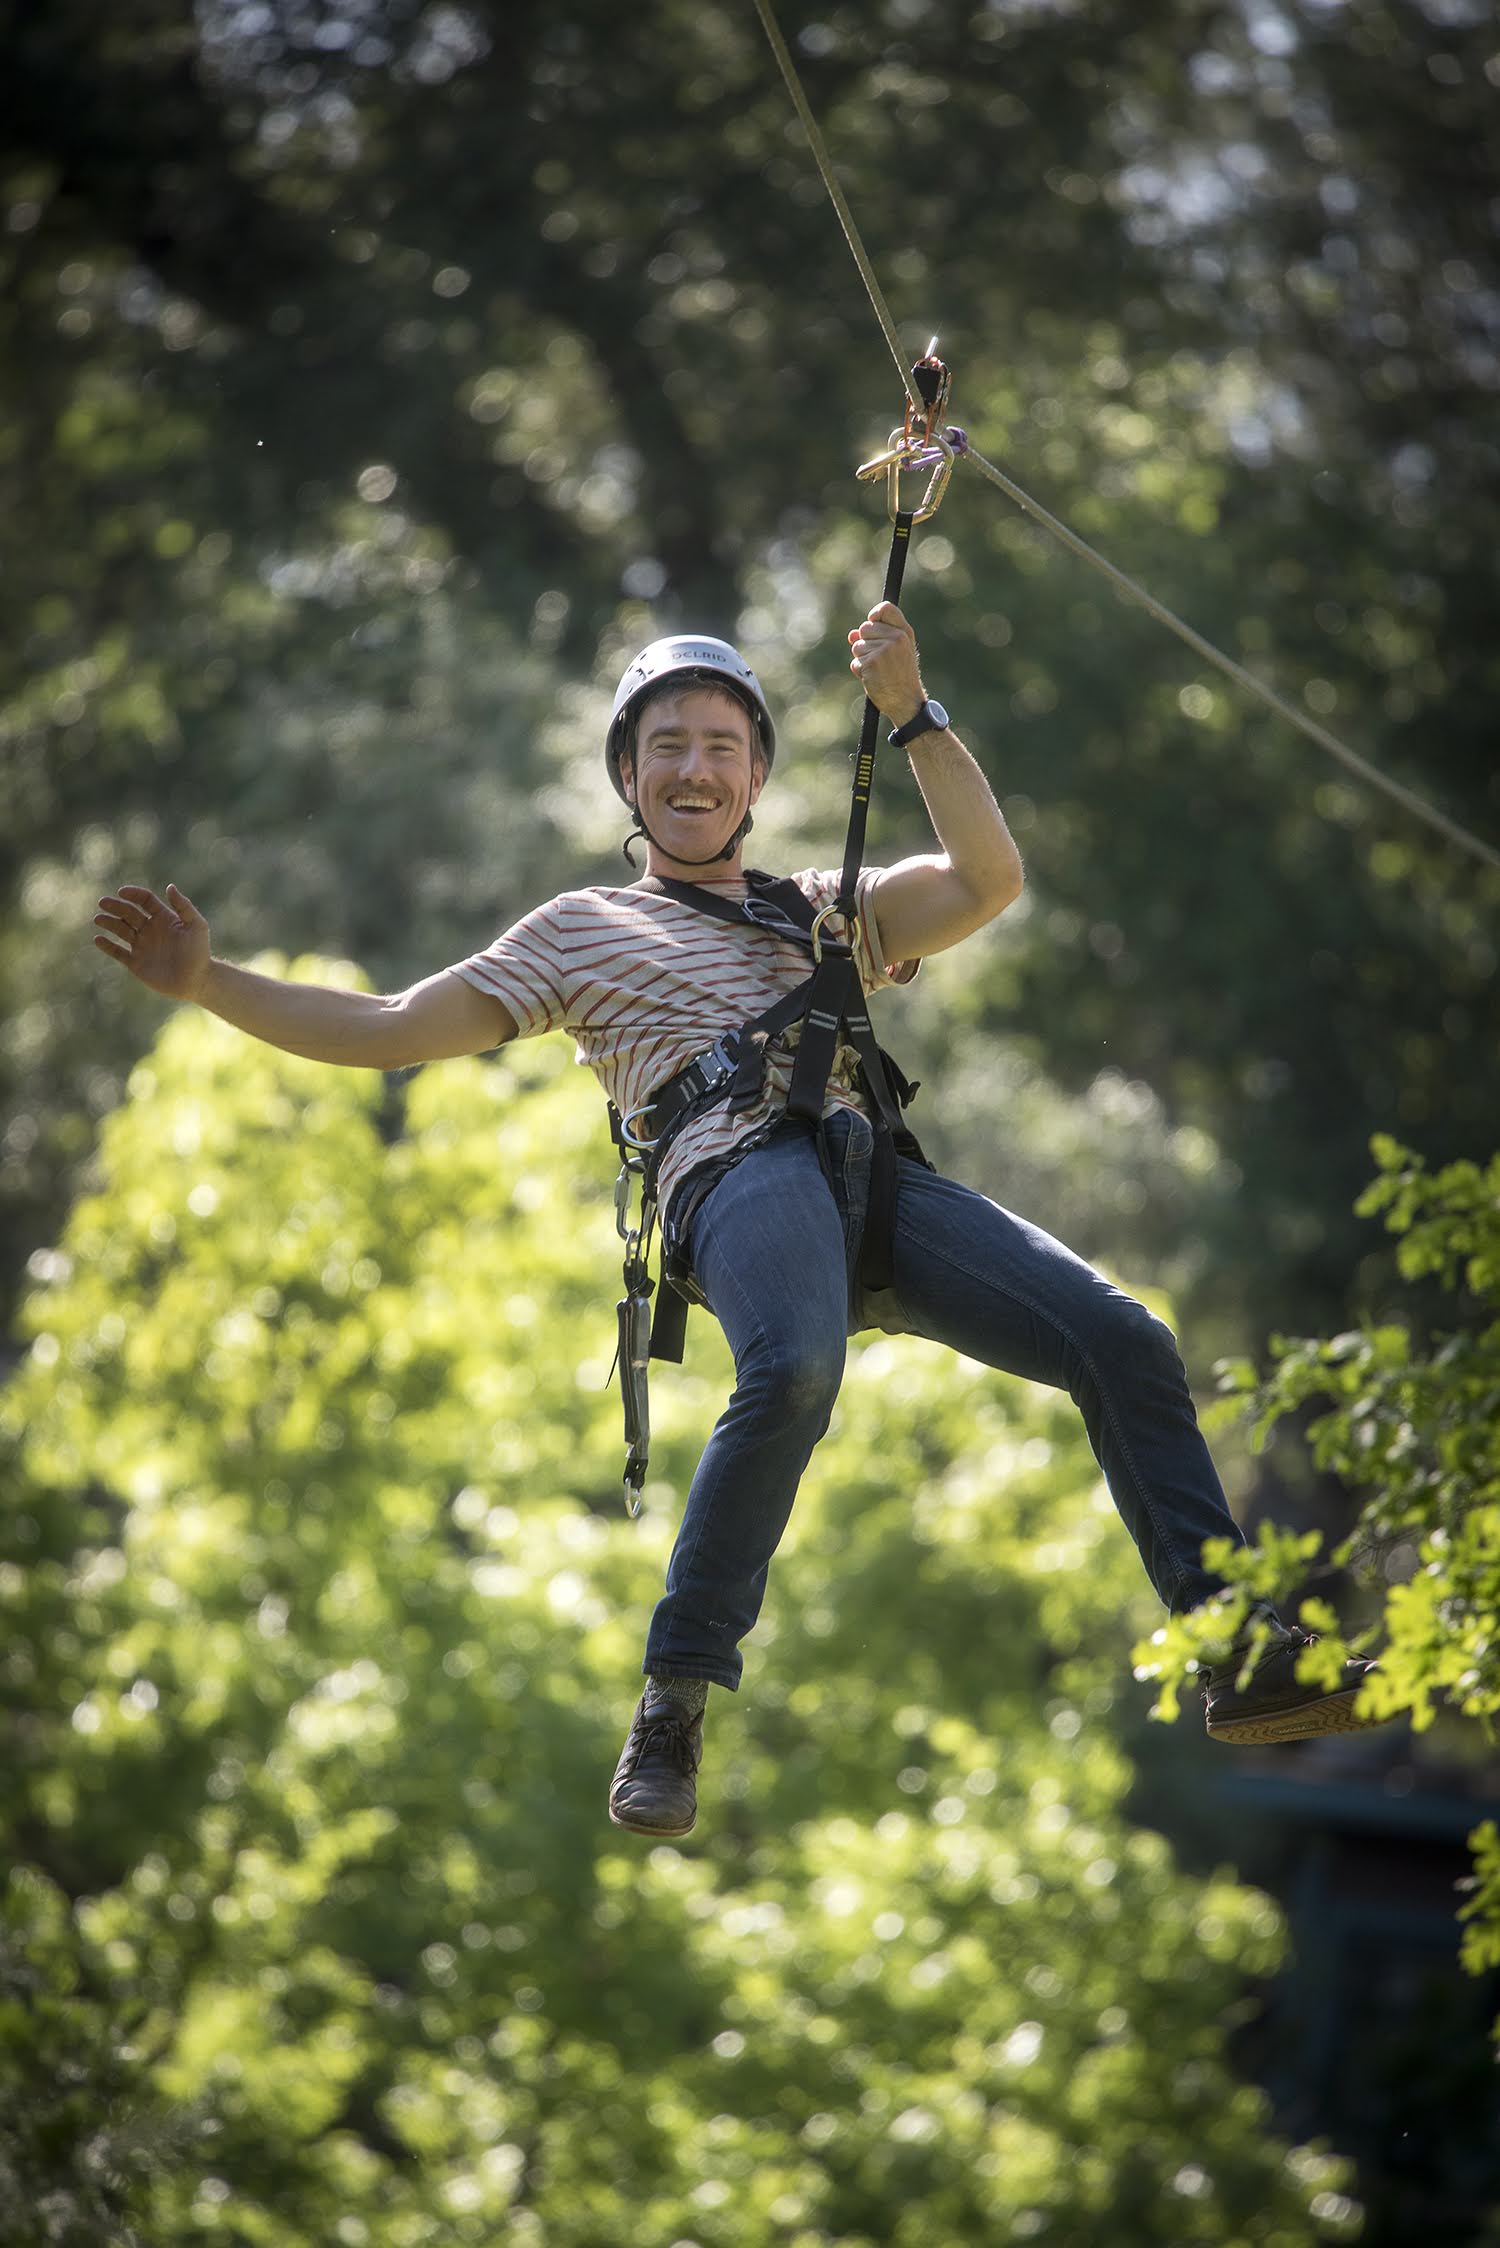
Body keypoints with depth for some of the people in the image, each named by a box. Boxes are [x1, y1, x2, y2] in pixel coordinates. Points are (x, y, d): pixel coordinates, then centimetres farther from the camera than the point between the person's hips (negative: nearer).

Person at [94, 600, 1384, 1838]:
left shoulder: (826, 911, 32)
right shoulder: (580, 932, 26)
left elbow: (988, 883, 16)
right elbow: (388, 1032, 21)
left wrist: (914, 718, 7)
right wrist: (207, 984, 12)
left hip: (881, 1178, 4)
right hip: (736, 1172, -4)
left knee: (1123, 1344, -16)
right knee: (794, 1368, -38)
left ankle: (1242, 1662, -13)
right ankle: (674, 1705, -32)